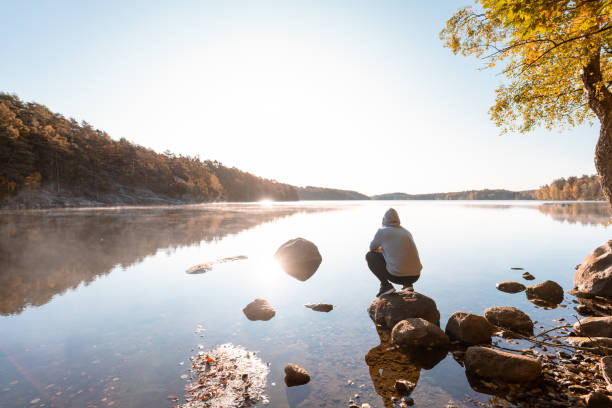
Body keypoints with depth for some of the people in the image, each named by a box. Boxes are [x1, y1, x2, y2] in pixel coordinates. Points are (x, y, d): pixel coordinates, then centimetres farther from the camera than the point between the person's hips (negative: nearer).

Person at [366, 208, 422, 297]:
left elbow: (372, 248, 17)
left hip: (397, 276, -6)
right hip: (415, 276, 6)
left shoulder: (382, 231, 0)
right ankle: (407, 285, 15)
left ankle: (386, 285, 0)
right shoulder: (407, 232, 17)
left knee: (370, 256, 12)